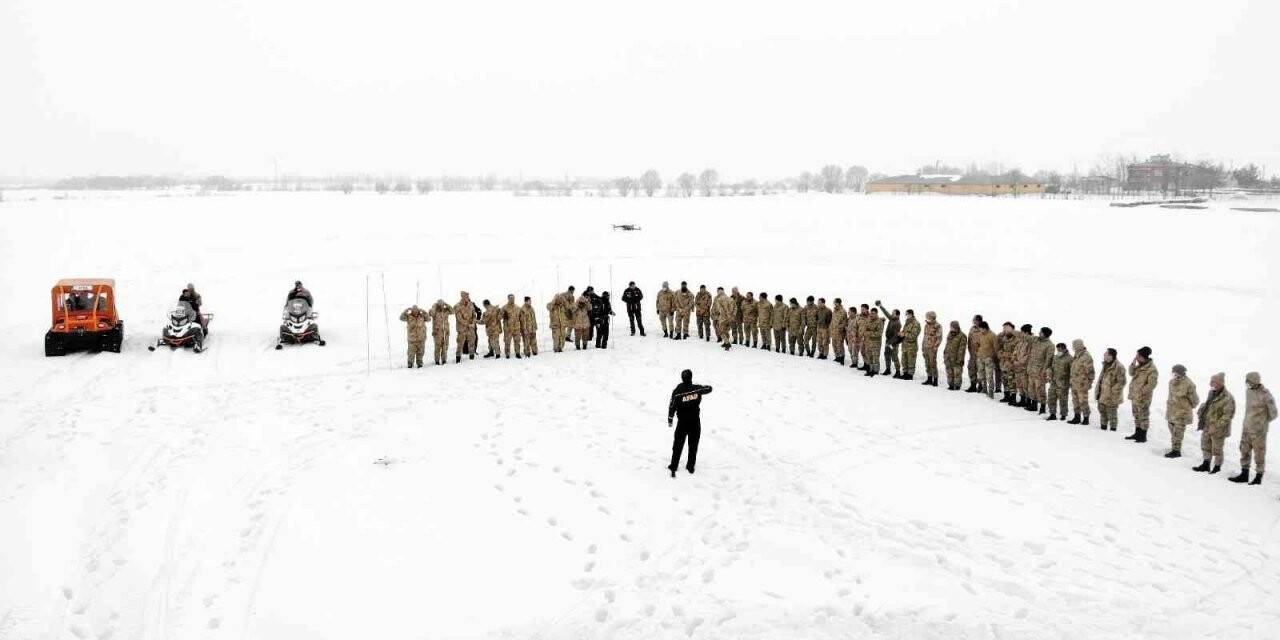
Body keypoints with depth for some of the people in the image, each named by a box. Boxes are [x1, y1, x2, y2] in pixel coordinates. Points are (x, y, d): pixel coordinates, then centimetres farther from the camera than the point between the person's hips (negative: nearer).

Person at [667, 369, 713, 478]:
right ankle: (691, 467, 26)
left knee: (678, 445, 11)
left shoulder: (677, 392, -15)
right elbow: (709, 388, 8)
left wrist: (670, 420, 6)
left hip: (682, 422, -1)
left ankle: (673, 467, 14)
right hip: (695, 421, 1)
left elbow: (672, 407, -8)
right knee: (693, 445, 17)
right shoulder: (697, 388, -11)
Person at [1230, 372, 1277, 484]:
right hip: (1246, 427, 7)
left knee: (1259, 453, 3)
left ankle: (1259, 477, 13)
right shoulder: (1248, 391, 5)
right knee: (1245, 451, 12)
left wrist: (1262, 422, 5)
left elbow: (1273, 413, -7)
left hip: (1258, 429, -7)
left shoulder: (1265, 394, -17)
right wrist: (1248, 421, 11)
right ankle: (1244, 474, 23)